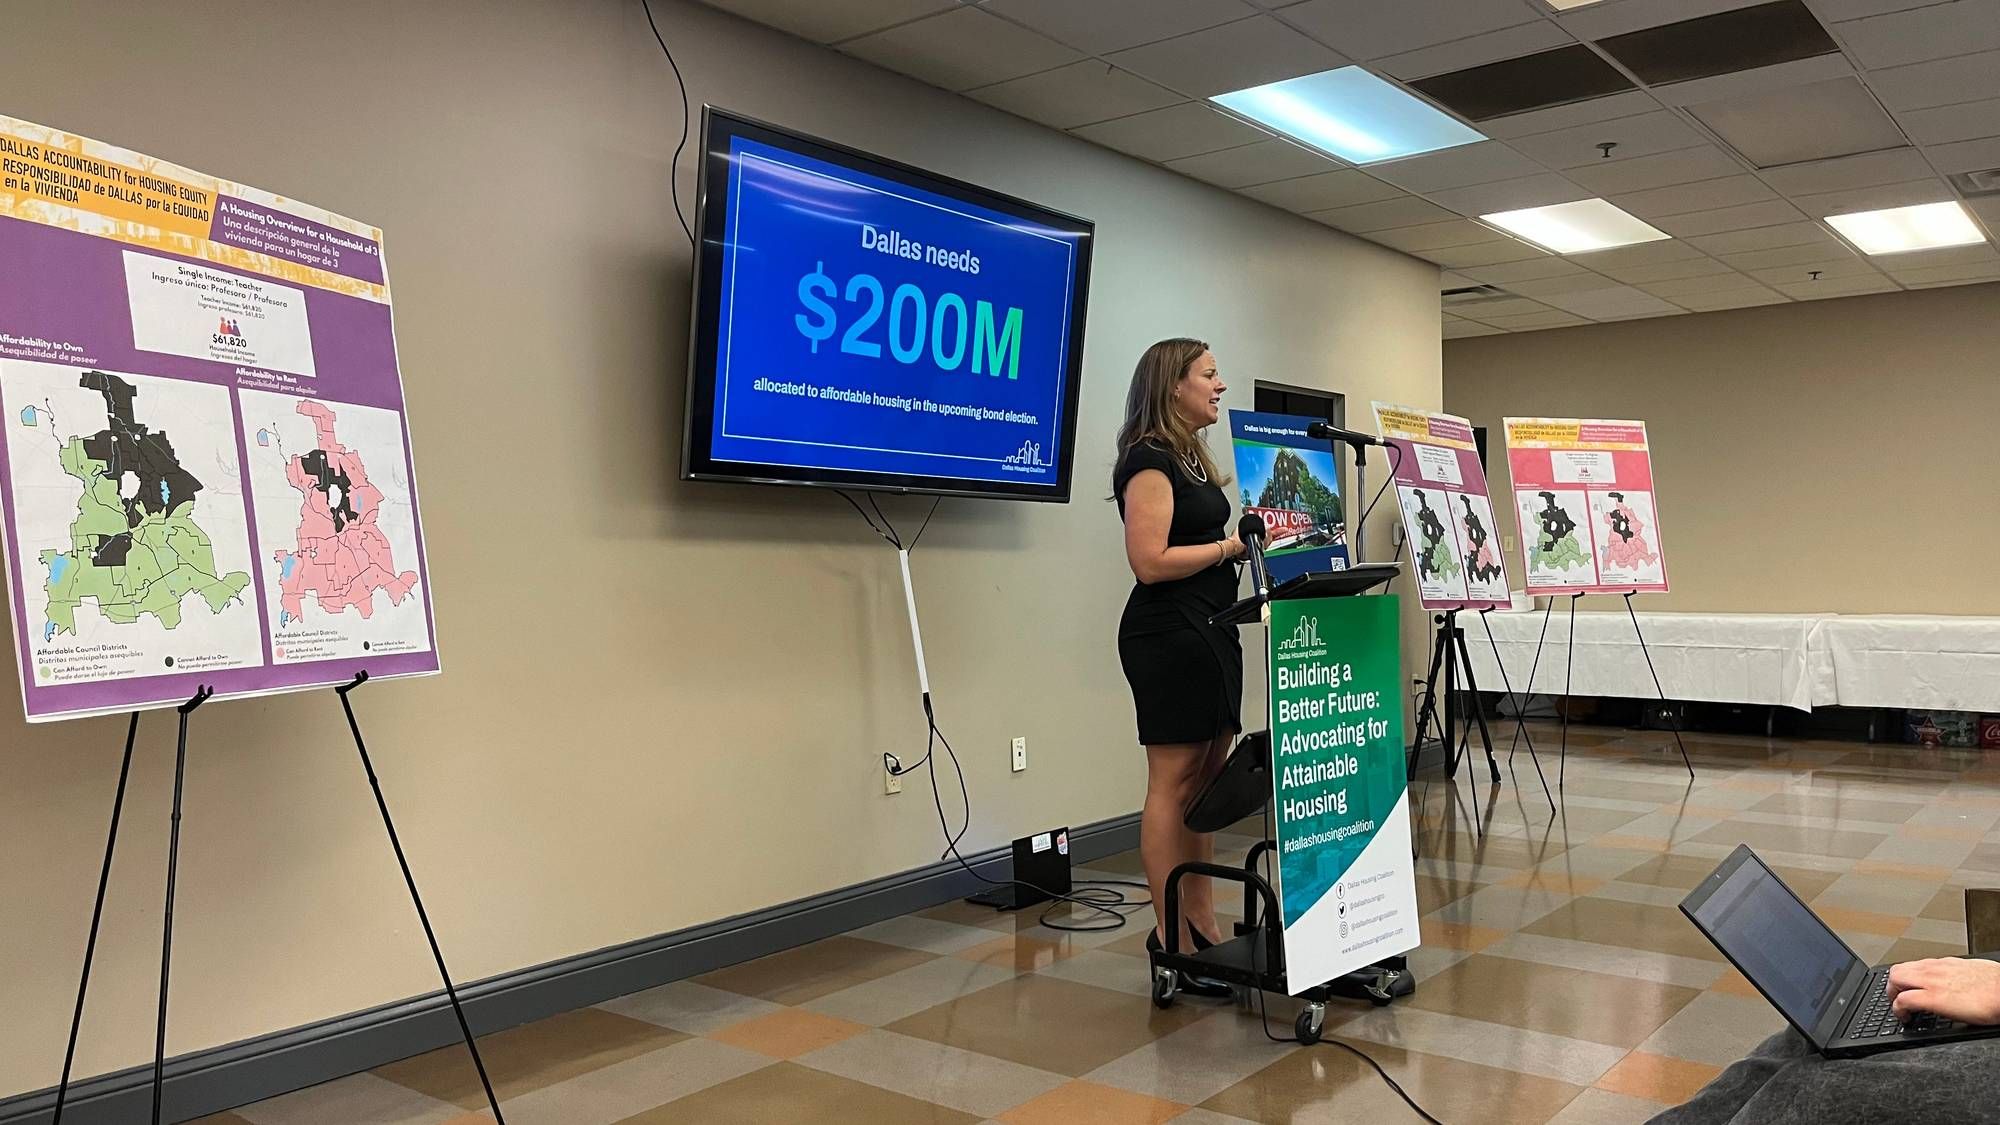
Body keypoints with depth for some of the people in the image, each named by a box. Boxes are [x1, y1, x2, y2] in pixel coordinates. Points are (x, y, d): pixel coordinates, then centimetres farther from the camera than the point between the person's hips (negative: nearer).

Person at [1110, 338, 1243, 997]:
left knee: (1206, 781, 11)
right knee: (1175, 783, -4)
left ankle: (1202, 926, 18)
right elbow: (1151, 561, -20)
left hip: (1210, 633, 10)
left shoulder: (1192, 458, 18)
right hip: (1169, 637, -10)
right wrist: (1229, 547, -12)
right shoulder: (1149, 460, -11)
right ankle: (1172, 940, 4)